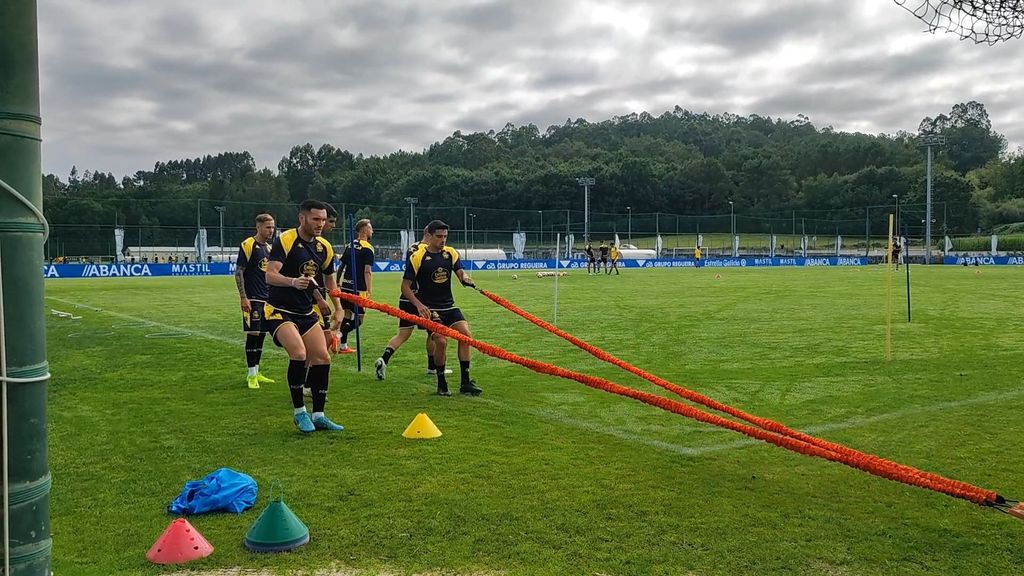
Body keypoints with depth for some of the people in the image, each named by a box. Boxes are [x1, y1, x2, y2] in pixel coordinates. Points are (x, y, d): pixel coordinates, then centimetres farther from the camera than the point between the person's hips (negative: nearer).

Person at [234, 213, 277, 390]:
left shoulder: (268, 248, 14)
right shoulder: (247, 245, -9)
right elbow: (238, 272, -11)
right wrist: (243, 297, -16)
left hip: (266, 298, 8)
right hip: (252, 299, -8)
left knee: (261, 335, 10)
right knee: (253, 334, -6)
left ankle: (256, 373, 19)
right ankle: (251, 375, 1)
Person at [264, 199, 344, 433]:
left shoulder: (324, 247, 5)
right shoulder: (285, 240, -15)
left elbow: (329, 278, 21)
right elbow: (270, 275, -25)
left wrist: (338, 308, 16)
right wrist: (292, 281, -44)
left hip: (307, 312, 7)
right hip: (279, 310, -7)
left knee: (322, 358, 0)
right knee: (299, 353, -24)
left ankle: (318, 415, 12)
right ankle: (299, 412, -6)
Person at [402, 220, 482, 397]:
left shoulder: (450, 253, 5)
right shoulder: (417, 257, -9)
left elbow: (460, 272, -5)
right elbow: (405, 286, -8)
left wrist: (465, 278, -30)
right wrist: (419, 305, -21)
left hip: (449, 306, 5)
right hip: (429, 309, -5)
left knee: (465, 334, -10)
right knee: (441, 341, -20)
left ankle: (465, 382, -1)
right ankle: (441, 384, 1)